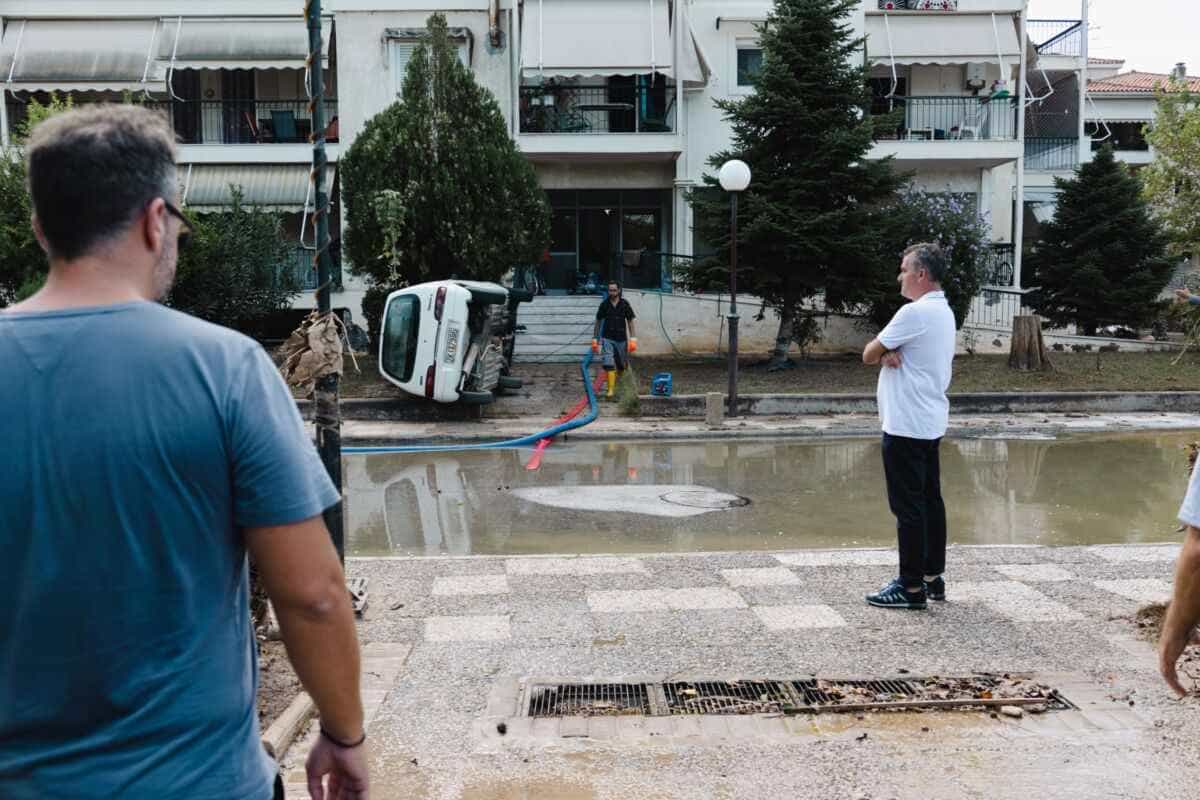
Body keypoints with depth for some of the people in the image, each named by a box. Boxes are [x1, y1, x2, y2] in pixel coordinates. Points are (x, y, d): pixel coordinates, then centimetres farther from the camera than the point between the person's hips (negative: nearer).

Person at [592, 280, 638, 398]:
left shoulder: (625, 304, -4)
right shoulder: (604, 304, -2)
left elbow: (630, 323, -2)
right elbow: (598, 323, 7)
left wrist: (633, 340, -11)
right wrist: (595, 340, 6)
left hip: (621, 339, 1)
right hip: (608, 338, -1)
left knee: (621, 366, 11)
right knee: (609, 364, -17)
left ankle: (617, 383, 41)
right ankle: (611, 389, -15)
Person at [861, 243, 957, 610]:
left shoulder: (915, 312, -18)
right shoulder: (944, 311, 15)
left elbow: (868, 354, -12)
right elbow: (883, 352, 13)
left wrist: (883, 352, 7)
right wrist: (890, 353, -8)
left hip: (906, 426, -10)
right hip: (930, 424, 10)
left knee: (908, 507, -5)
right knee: (930, 500, 13)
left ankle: (912, 587, 0)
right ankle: (933, 577, 21)